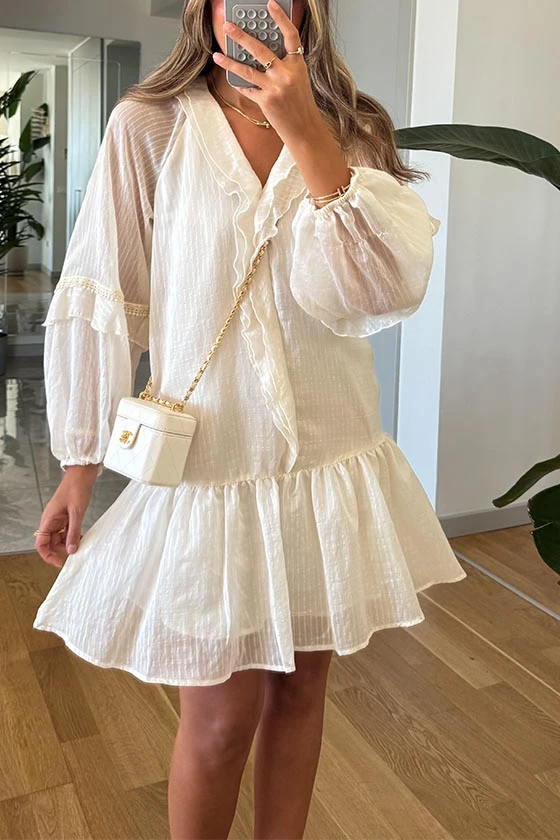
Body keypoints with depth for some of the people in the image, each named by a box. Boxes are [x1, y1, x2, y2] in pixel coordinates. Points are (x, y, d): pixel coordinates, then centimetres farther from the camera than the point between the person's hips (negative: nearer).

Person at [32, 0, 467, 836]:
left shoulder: (350, 132, 3)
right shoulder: (149, 126, -5)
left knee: (300, 687, 17)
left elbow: (386, 290, -12)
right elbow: (98, 305, -4)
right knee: (222, 718, 8)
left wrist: (305, 132, -20)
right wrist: (80, 467, -2)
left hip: (331, 462, 3)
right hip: (208, 463, -3)